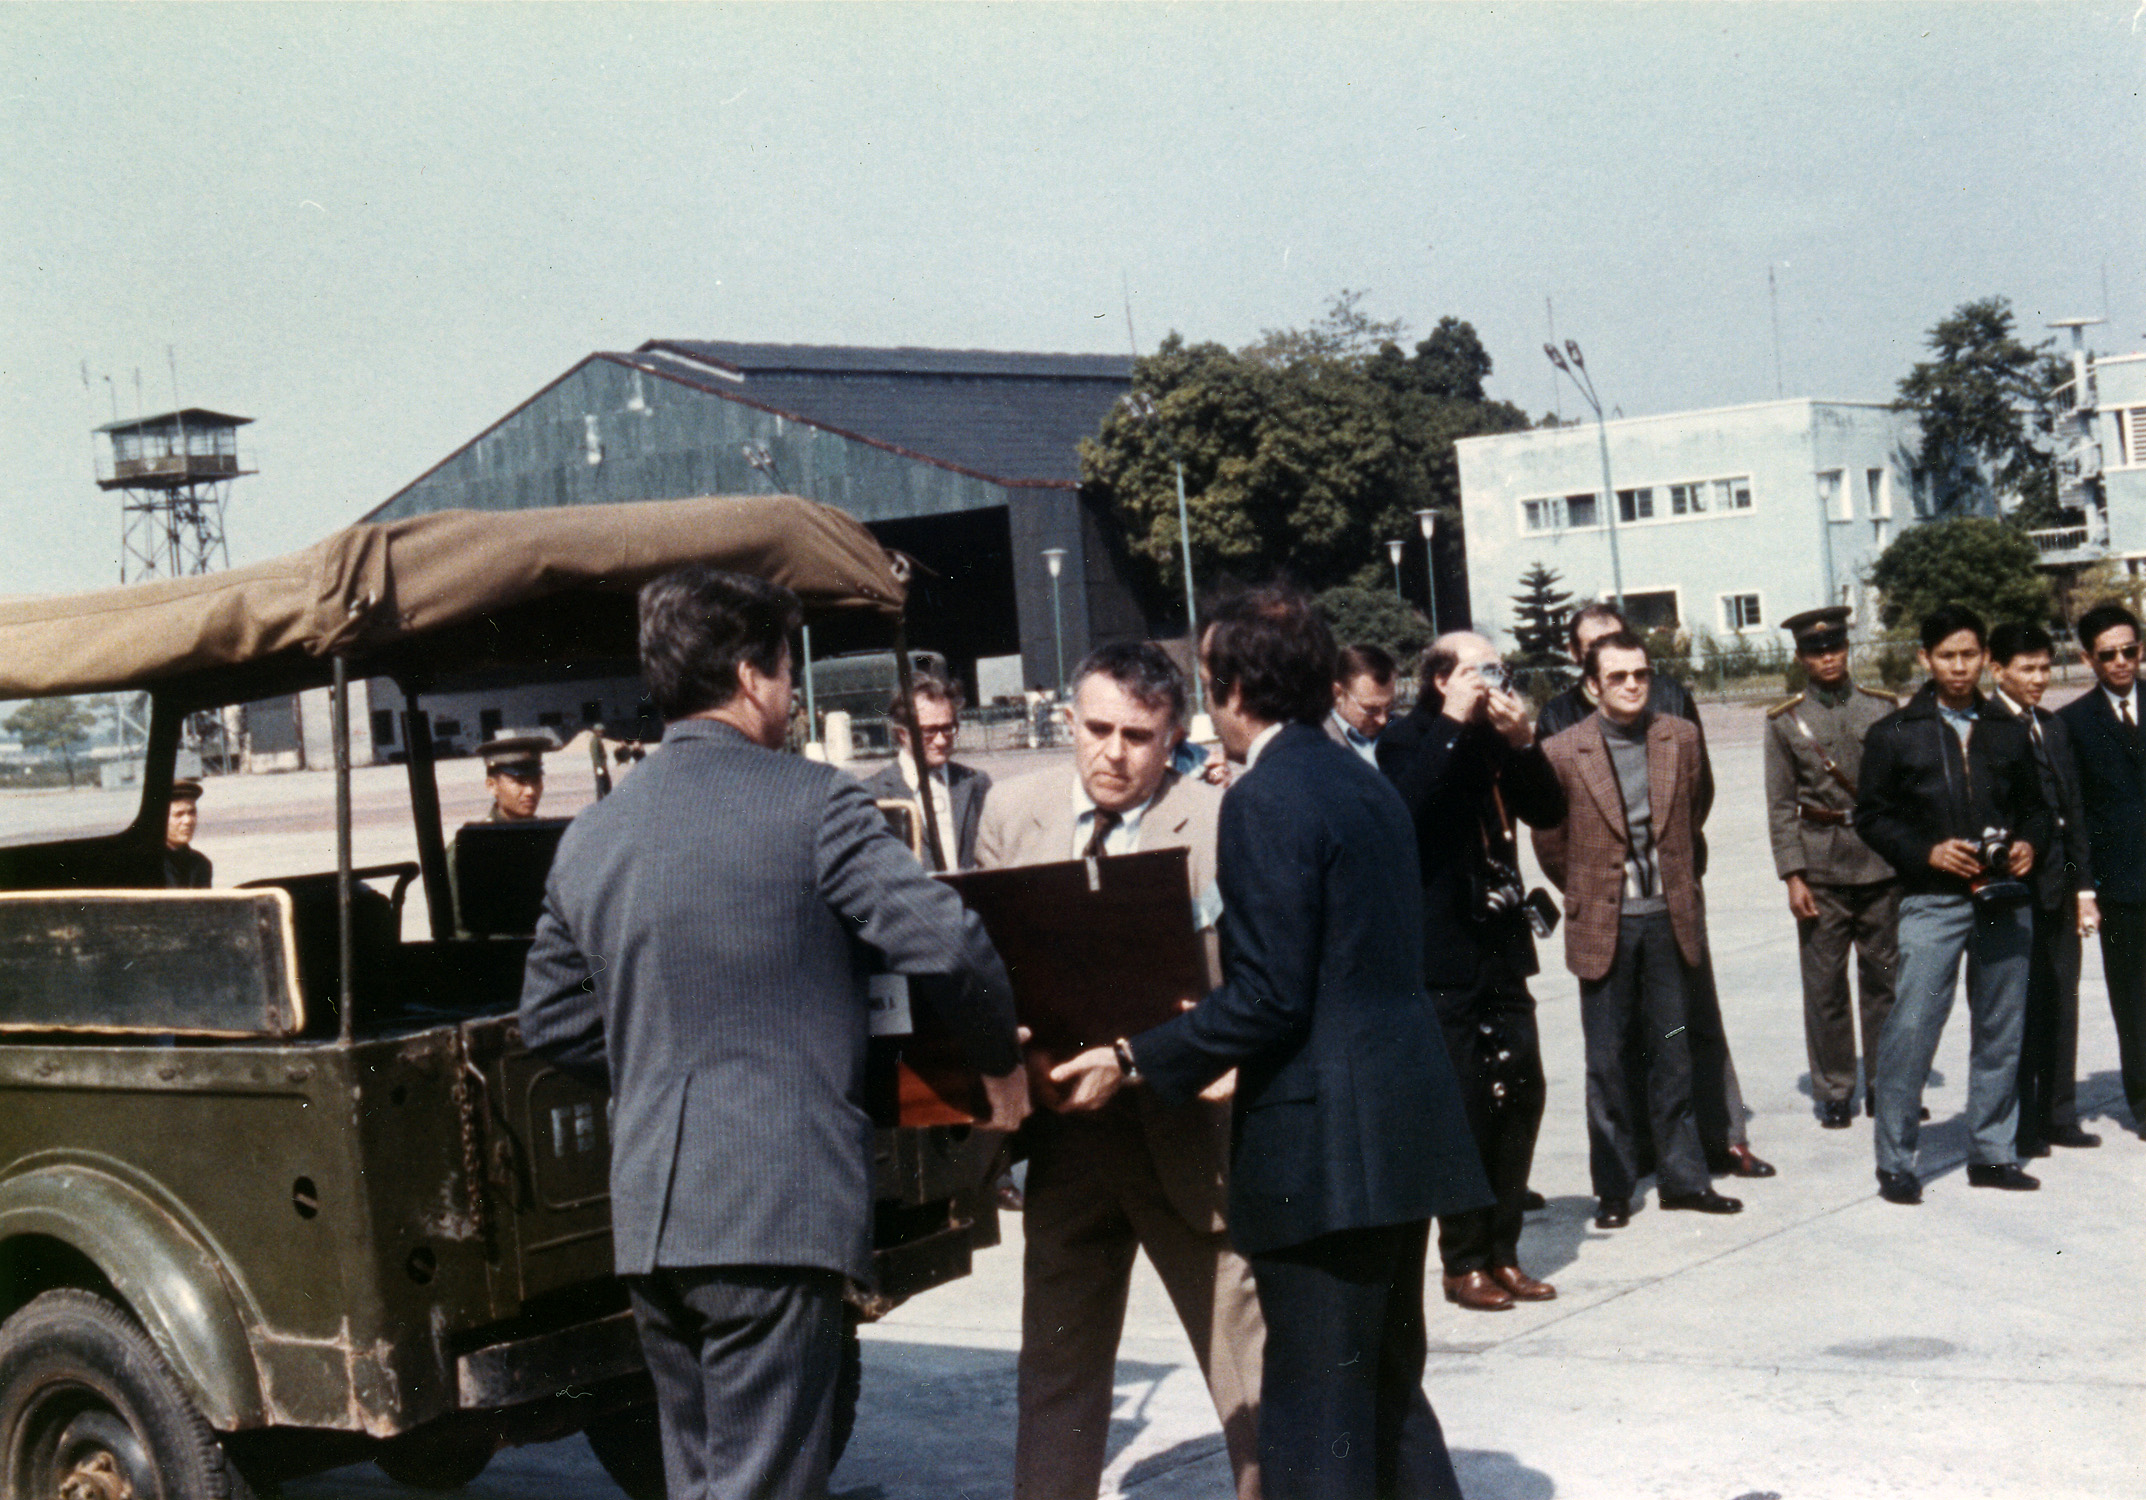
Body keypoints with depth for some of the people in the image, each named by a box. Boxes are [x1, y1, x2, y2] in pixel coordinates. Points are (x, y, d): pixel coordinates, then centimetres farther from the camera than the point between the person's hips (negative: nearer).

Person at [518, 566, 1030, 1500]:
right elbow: (947, 944, -12)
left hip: (646, 1212, 7)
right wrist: (1000, 1065, 5)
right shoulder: (808, 800, -6)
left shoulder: (589, 836, 12)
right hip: (780, 1208, -7)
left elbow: (550, 1018, 18)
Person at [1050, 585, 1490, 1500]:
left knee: (1315, 1425, -3)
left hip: (1324, 1149, -10)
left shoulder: (1266, 800, -14)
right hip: (1402, 1134, 10)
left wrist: (1133, 1063, -13)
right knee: (1391, 1395, 20)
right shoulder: (1368, 786, 14)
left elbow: (1269, 996, -19)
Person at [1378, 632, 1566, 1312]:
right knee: (1466, 1104, -5)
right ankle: (1463, 1262, 7)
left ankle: (1502, 1253, 16)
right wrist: (1453, 723, -22)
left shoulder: (1495, 741, 13)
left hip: (1501, 949, 6)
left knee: (1520, 1095, 5)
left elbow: (1550, 811, 7)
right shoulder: (1410, 741, -6)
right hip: (1444, 956, -6)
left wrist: (1523, 743, -8)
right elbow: (1408, 804, -26)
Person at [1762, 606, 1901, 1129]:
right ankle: (1834, 1093, 13)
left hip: (1883, 864, 1)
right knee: (1825, 985, 2)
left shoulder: (1883, 708, 6)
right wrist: (1793, 877, -5)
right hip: (1821, 869, -1)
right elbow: (1781, 806, 1)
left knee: (1885, 978, 6)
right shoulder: (1785, 722, 3)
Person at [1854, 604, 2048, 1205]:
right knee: (1911, 1028, -9)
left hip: (2004, 900, 4)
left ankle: (1992, 1152, 20)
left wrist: (2029, 844, -1)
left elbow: (2034, 804, 20)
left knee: (2001, 1031, 8)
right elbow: (1872, 816, 1)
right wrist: (1928, 851, -12)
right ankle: (1894, 1161, -1)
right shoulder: (1893, 735, 2)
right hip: (1932, 902, -4)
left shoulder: (2009, 731, 12)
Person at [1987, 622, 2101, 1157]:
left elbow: (2072, 810, 15)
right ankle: (2020, 1126, 9)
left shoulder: (2054, 728, 15)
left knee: (2060, 1002, 11)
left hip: (2058, 887, 7)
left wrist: (2083, 885, 12)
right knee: (2017, 1007, 0)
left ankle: (2057, 1116, 20)